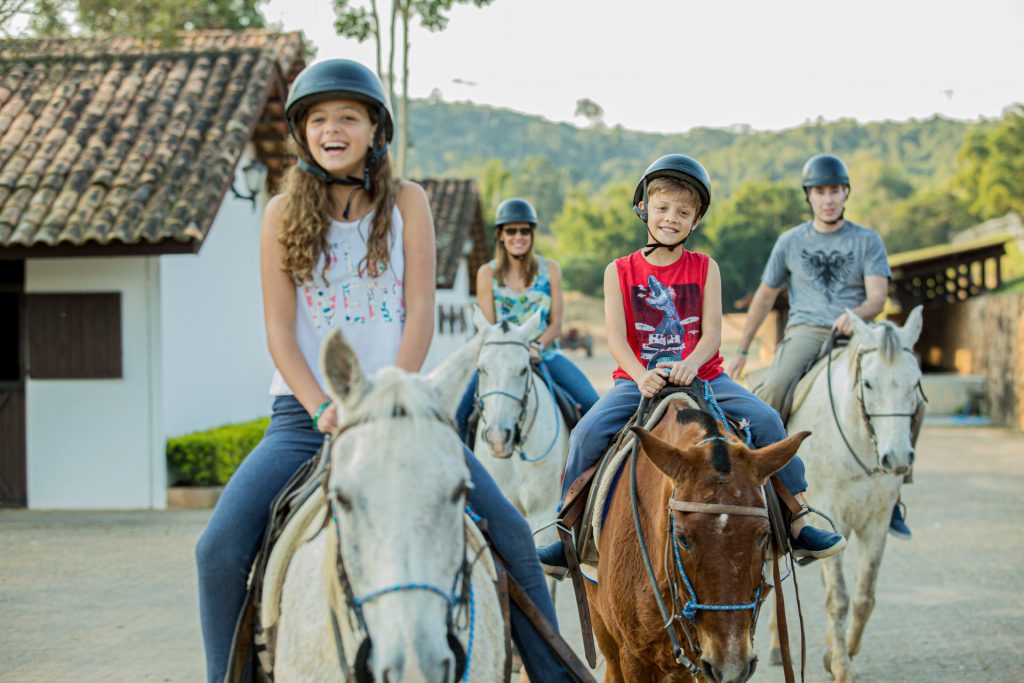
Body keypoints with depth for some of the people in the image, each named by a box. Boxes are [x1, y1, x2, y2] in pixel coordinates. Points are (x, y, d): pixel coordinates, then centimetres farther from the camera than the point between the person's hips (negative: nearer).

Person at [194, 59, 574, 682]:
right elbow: (280, 329, -1)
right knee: (220, 548, -18)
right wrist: (322, 409, -17)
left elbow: (420, 315, -3)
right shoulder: (285, 213, 5)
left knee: (510, 534, -9)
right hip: (303, 413, 0)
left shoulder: (407, 202, 4)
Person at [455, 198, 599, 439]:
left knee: (592, 405, -20)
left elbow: (556, 322, 2)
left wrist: (537, 347, -19)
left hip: (544, 353, 1)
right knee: (462, 413, -22)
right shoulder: (487, 273, 3)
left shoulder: (550, 269, 5)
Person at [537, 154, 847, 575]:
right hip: (638, 379, -1)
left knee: (765, 421, -19)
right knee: (588, 433, -25)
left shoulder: (705, 268, 6)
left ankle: (797, 526, -4)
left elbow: (712, 332, -4)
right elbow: (616, 337, -6)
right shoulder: (619, 271, 4)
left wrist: (690, 364, -25)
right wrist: (641, 375, -25)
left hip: (703, 376, 1)